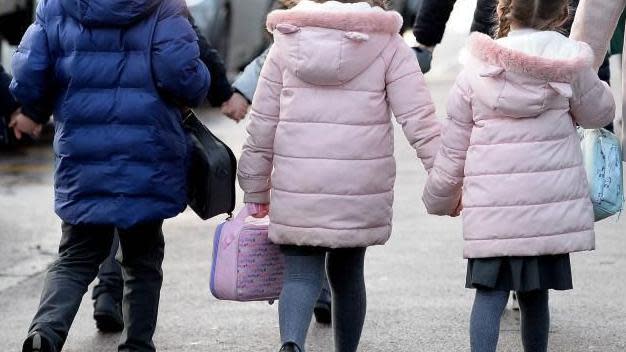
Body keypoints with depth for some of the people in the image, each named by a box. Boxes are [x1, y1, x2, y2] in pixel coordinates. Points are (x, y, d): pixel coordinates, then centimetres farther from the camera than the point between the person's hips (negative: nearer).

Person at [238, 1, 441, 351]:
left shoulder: (288, 41, 5)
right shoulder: (388, 46, 0)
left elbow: (262, 122, 6)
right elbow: (420, 118, -8)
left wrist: (256, 188, 15)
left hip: (298, 190, 0)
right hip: (361, 190, 0)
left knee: (301, 273, 2)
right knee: (347, 270, 18)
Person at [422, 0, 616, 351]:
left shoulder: (475, 71, 2)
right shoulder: (571, 62, -3)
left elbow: (453, 148, 7)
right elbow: (599, 112, 13)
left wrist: (440, 199, 21)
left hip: (491, 207, 0)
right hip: (552, 205, 0)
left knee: (490, 293, 0)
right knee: (535, 294, 12)